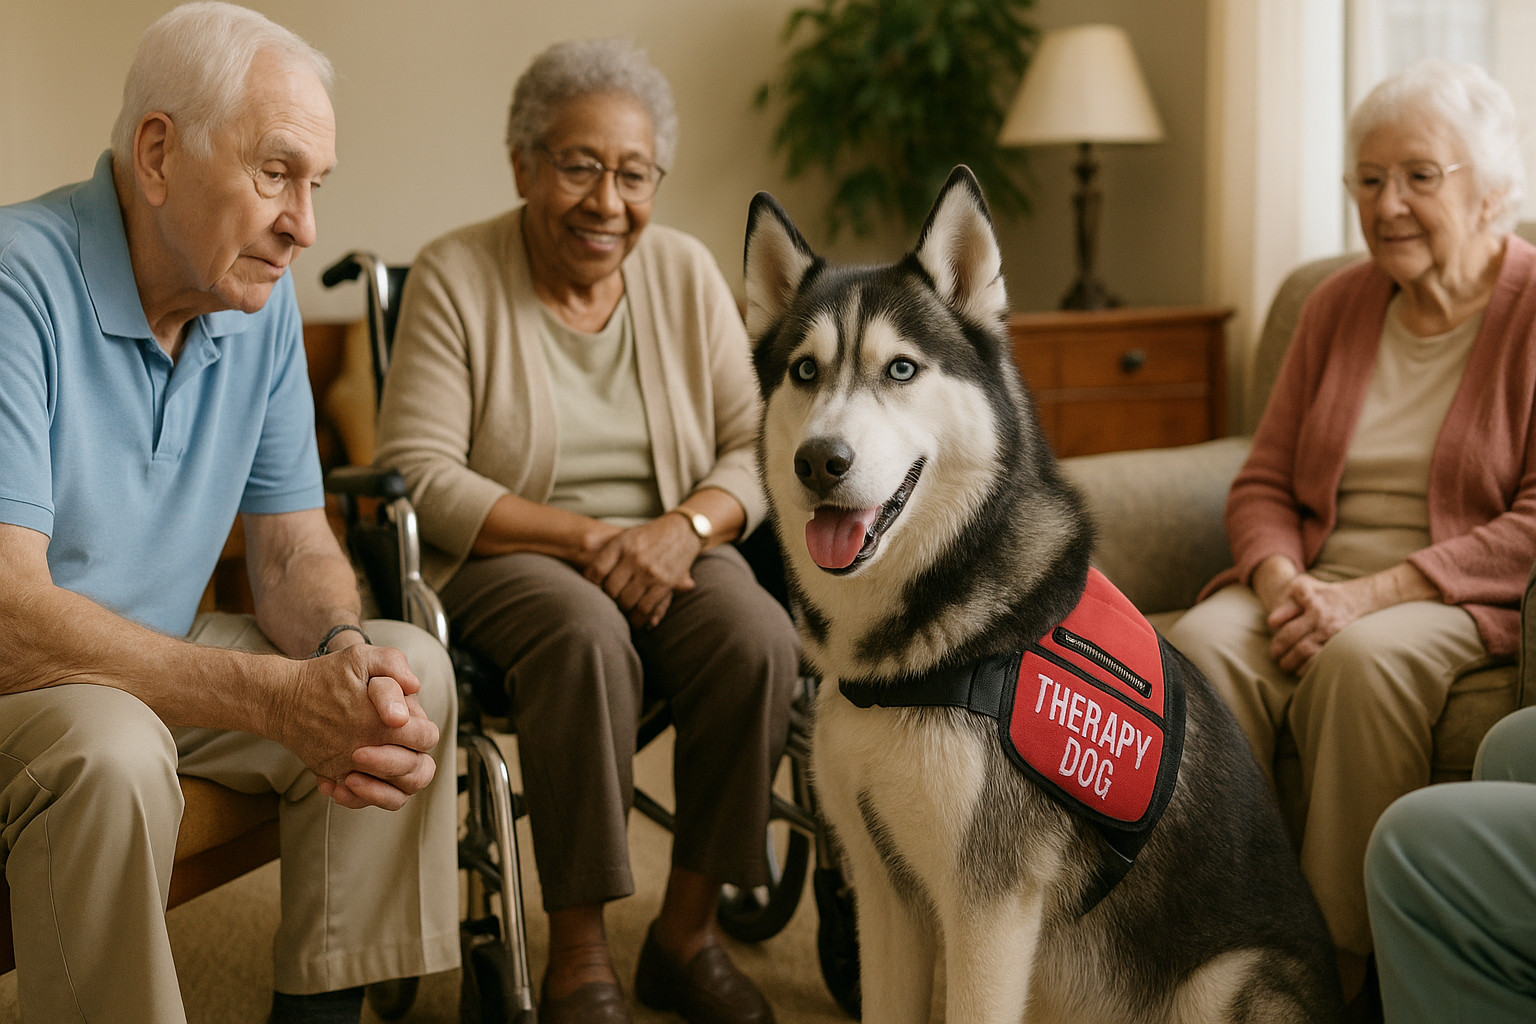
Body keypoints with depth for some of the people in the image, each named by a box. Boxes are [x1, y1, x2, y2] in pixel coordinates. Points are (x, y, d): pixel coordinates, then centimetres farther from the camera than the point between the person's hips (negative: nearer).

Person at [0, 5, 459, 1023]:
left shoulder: (263, 301, 0)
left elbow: (295, 549, 3)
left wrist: (339, 653, -22)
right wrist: (280, 698, -37)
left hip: (157, 656, 7)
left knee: (411, 670, -7)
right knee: (109, 749, -36)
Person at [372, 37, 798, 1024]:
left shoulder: (686, 271, 5)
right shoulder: (455, 277, -5)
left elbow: (757, 446, 4)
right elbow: (421, 477, -11)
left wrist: (687, 526, -17)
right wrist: (586, 538, -20)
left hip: (671, 549, 3)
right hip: (505, 557, -3)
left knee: (760, 638, -28)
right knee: (588, 636, -36)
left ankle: (687, 930, -12)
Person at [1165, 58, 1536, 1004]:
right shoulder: (1340, 305, 14)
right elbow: (1264, 482, 14)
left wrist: (1375, 591, -20)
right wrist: (1279, 578, -9)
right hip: (1317, 582, 4)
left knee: (1366, 659, -36)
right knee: (1206, 642, -27)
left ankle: (1336, 969, -24)